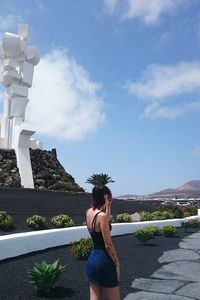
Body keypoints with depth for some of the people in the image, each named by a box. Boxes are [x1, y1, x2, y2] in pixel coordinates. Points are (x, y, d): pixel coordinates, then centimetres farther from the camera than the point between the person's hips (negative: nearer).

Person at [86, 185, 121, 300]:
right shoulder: (102, 215, -20)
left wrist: (107, 206, 10)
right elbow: (108, 245, -18)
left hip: (92, 259, 8)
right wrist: (117, 263, -7)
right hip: (104, 260, -8)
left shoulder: (89, 212, 2)